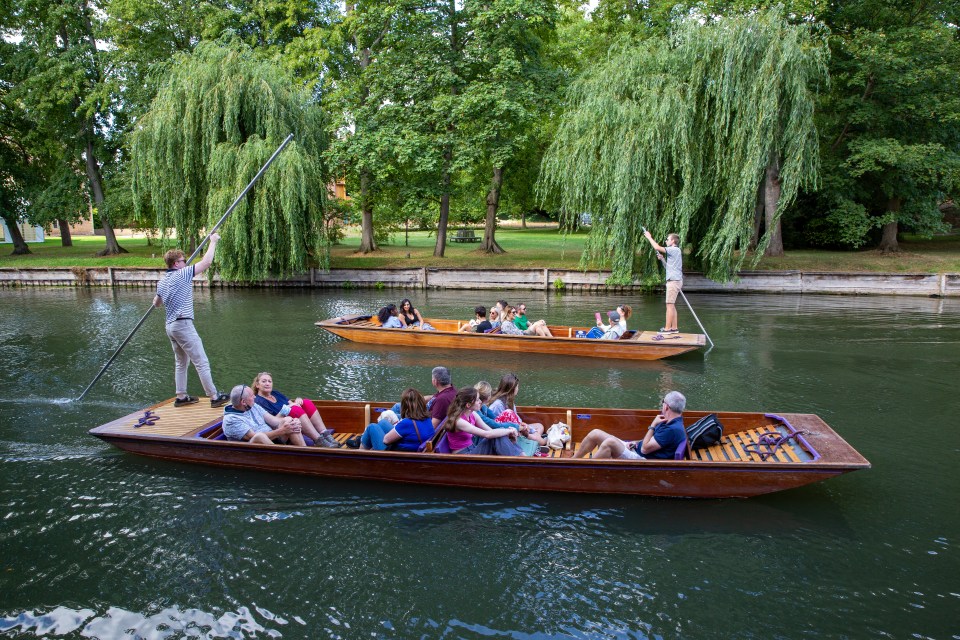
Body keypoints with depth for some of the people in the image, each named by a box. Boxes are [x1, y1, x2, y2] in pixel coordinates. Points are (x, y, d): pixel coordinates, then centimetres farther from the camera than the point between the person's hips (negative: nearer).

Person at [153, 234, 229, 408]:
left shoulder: (162, 281, 13)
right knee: (202, 363, -6)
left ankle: (181, 397, 22)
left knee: (181, 362, 18)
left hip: (170, 325, 9)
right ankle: (214, 397, -4)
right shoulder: (182, 274, -11)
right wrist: (213, 241, -4)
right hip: (183, 324, -9)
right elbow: (206, 263, -14)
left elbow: (156, 303, 26)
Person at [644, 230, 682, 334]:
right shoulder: (675, 251, 19)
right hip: (675, 281, 10)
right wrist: (662, 259, 13)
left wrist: (649, 237, -6)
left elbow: (657, 248, -18)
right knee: (672, 305, 11)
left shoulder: (674, 250, -11)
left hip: (674, 281, -10)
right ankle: (674, 328, 12)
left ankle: (667, 328, -10)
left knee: (669, 304, -10)